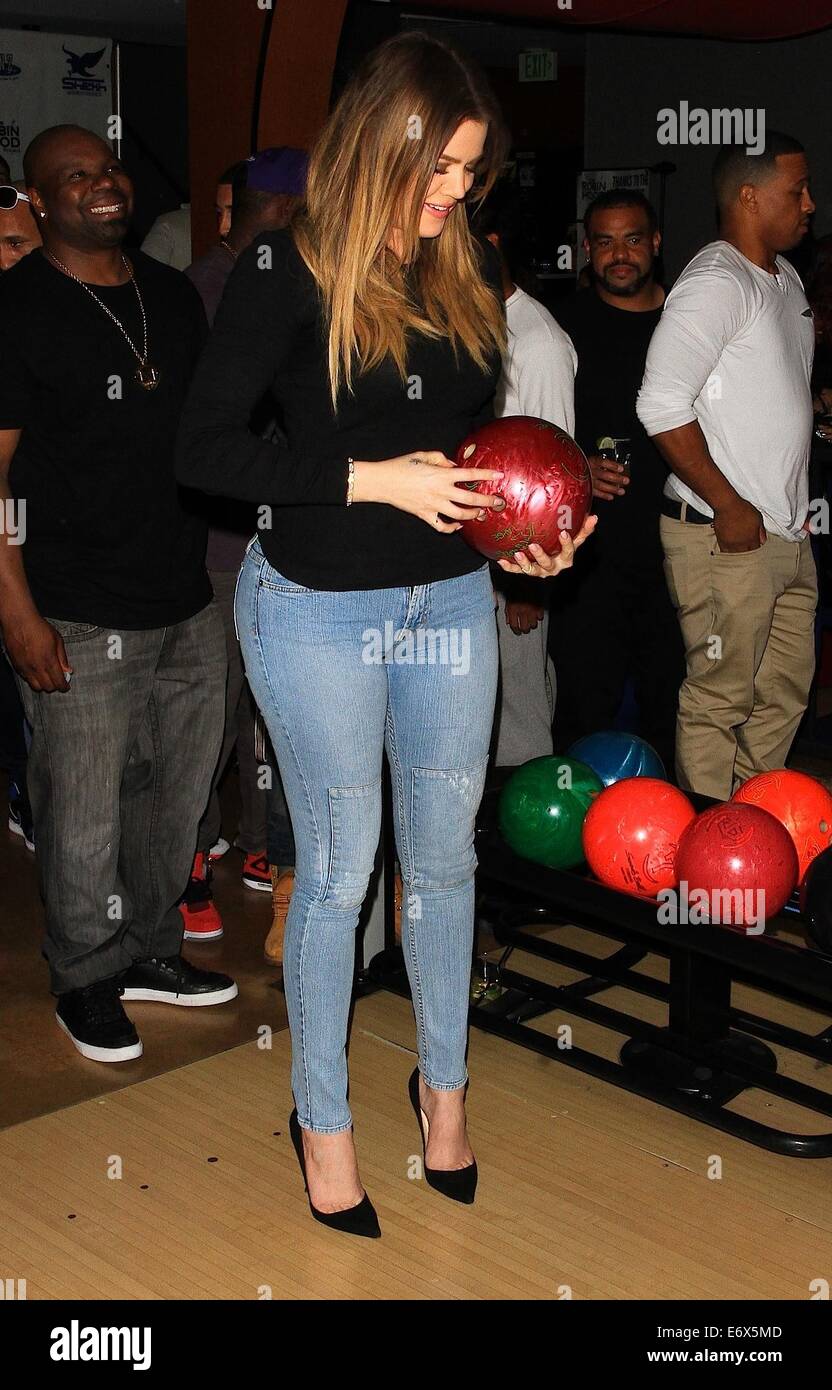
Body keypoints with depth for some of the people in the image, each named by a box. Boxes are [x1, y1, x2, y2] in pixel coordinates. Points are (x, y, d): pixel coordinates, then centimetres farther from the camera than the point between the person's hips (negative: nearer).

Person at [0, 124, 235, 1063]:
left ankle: (151, 950, 34)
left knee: (175, 798, 16)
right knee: (83, 818, 1)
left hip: (188, 604, 6)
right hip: (80, 623, -6)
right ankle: (87, 980, 22)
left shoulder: (174, 296, 12)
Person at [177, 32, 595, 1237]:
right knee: (338, 869, 7)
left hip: (453, 601, 5)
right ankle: (322, 1117, 27)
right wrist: (374, 480, -22)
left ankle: (445, 1084, 36)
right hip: (319, 610, -4)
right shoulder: (289, 270, -12)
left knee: (444, 858, 15)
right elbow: (205, 448, -15)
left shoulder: (474, 270, 4)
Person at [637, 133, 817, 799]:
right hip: (724, 536, -9)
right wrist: (729, 507, -19)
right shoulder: (716, 283, -14)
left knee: (785, 692, 16)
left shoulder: (785, 277, 15)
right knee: (721, 697, -1)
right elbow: (662, 406, -23)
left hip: (786, 534, 9)